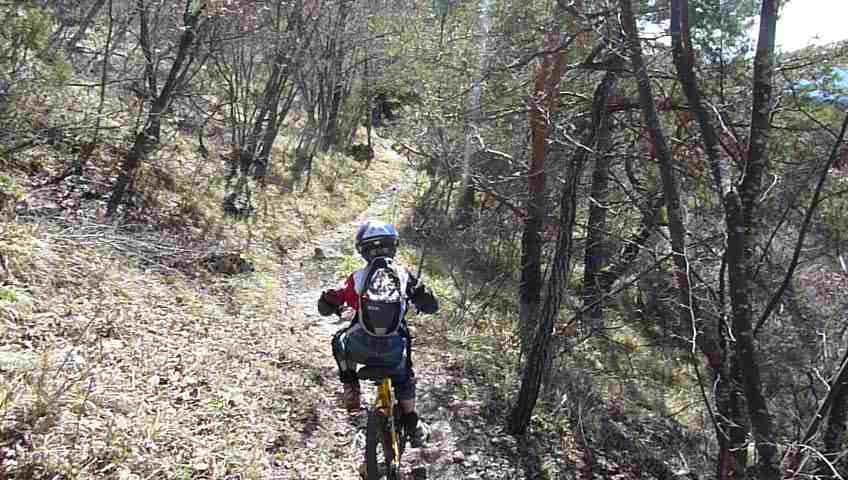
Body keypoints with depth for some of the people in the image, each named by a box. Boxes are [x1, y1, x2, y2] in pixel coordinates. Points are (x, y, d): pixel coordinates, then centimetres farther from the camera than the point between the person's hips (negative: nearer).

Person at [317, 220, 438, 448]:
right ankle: (412, 427, 35)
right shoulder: (404, 274, 0)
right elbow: (430, 306, 6)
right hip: (394, 349, 1)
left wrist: (340, 310, 22)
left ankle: (350, 389, 25)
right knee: (404, 378, 32)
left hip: (361, 348, -1)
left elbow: (325, 305, 0)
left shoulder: (358, 277, -3)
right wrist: (416, 288, 27)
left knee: (340, 341, 32)